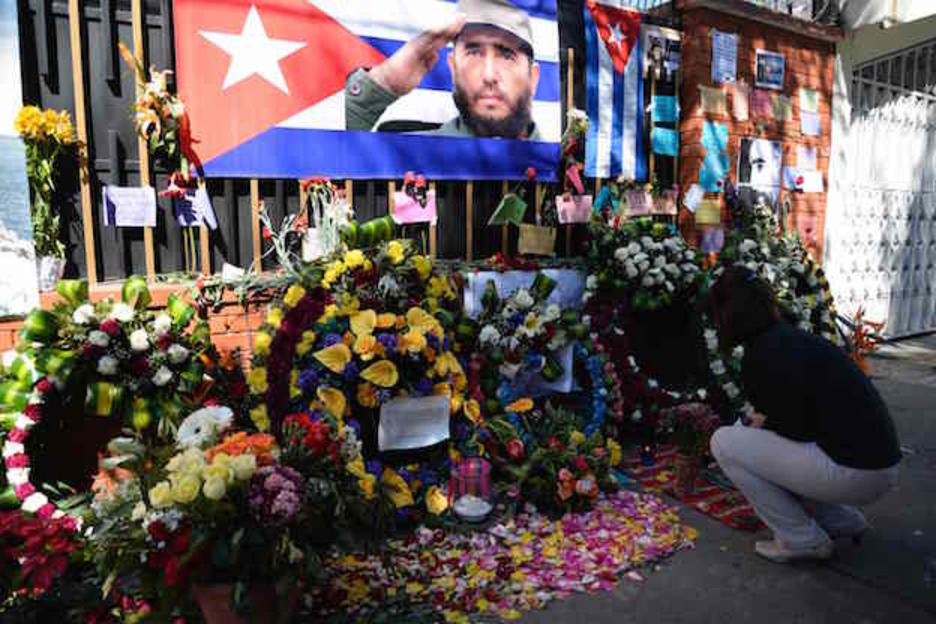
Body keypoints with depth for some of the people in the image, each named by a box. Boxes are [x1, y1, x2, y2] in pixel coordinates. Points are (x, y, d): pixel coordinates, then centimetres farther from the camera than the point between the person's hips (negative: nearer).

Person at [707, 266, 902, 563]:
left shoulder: (764, 352, -16)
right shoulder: (789, 336, 12)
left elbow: (794, 429, -16)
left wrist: (762, 422, 2)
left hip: (854, 472, -9)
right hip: (875, 462, 9)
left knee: (724, 442, -5)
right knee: (746, 432, 22)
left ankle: (802, 540, 5)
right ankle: (844, 521, 23)